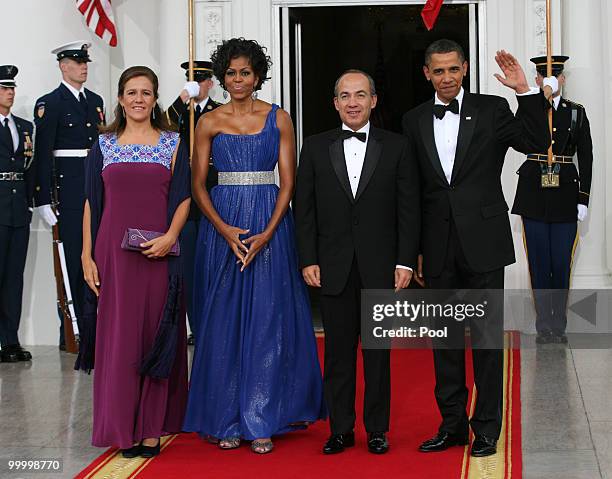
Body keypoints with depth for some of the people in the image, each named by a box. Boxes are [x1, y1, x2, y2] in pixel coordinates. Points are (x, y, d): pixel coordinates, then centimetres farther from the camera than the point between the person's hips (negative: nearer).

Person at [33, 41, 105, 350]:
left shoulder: (96, 101, 16)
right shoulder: (49, 103, -4)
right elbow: (42, 153, -8)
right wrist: (44, 198, -14)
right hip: (69, 187, -6)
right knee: (71, 261, -3)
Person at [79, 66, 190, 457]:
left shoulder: (173, 144, 6)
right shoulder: (104, 145, 8)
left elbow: (184, 198, 3)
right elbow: (92, 203, 7)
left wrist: (170, 237, -14)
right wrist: (87, 256, 1)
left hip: (158, 253, -1)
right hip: (113, 253, 1)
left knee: (156, 335, 3)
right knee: (118, 338, 2)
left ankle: (152, 427, 11)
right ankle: (123, 428, 10)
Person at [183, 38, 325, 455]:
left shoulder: (279, 119, 3)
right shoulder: (210, 122, 5)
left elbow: (288, 181, 0)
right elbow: (198, 185, 3)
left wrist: (268, 232, -12)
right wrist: (224, 229, -12)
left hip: (270, 225, -1)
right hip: (221, 226, 1)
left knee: (267, 321, -1)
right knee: (223, 321, 4)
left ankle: (262, 421, 7)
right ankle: (227, 419, 13)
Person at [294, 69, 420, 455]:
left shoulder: (396, 147, 4)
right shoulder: (316, 148, 6)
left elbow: (409, 209, 1)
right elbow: (305, 209, 5)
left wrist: (406, 261, -5)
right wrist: (308, 260, -2)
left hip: (381, 266, -1)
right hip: (334, 267, 1)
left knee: (378, 351, 6)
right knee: (338, 351, 6)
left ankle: (377, 429, 15)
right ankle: (340, 429, 15)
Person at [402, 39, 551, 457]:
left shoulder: (492, 109, 1)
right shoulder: (414, 121, 8)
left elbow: (535, 144, -11)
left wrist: (525, 91, -19)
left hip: (483, 244, -3)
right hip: (439, 249, 3)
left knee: (488, 337, 3)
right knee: (444, 339, 10)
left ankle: (487, 429, 12)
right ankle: (453, 425, 22)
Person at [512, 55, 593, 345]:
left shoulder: (576, 112, 7)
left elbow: (586, 158, 6)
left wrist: (583, 199, 0)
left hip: (565, 197, 0)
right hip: (534, 195, 0)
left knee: (561, 264, 1)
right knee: (539, 263, 2)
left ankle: (559, 326, 12)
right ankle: (544, 327, 11)